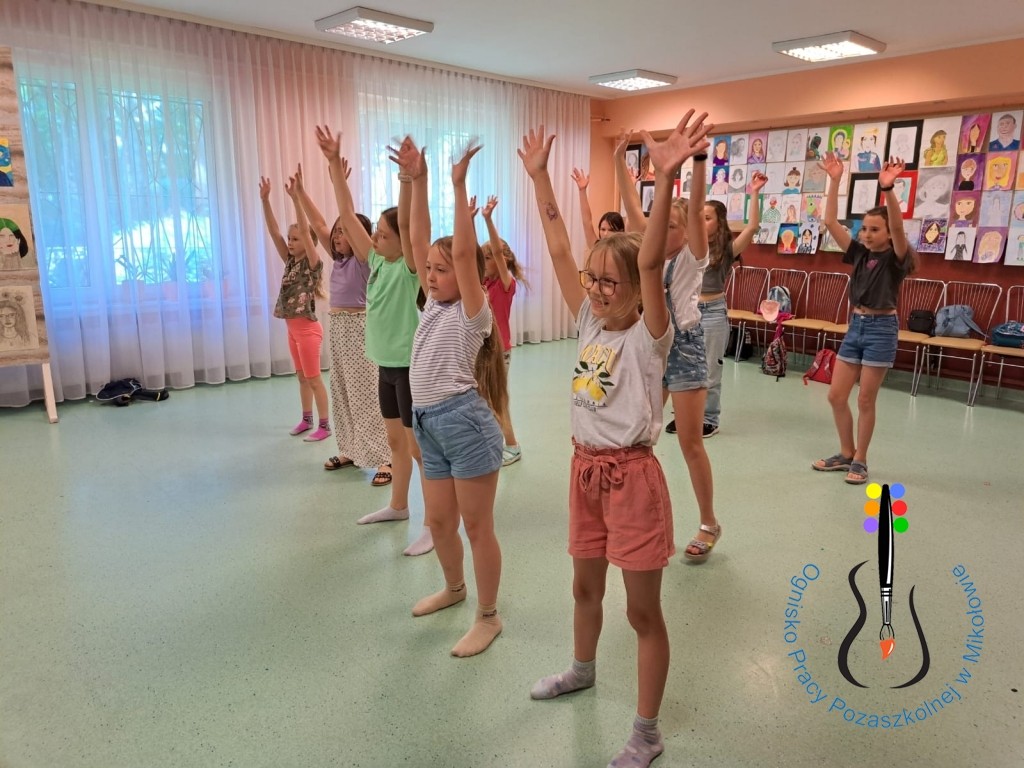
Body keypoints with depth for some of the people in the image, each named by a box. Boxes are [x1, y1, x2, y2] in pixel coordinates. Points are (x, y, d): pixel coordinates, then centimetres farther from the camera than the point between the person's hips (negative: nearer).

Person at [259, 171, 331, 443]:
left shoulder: (312, 263, -11)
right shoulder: (290, 262, 8)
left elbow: (305, 231, -24)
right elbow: (274, 232, 3)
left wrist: (296, 197, -32)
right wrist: (265, 201, -6)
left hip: (307, 328, -8)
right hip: (292, 328, 8)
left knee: (314, 378, -2)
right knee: (302, 377, 16)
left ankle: (324, 425, 7)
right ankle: (307, 419, 27)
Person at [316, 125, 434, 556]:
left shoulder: (410, 267, -13)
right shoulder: (376, 262, 6)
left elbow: (407, 219, -29)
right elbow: (347, 215, 5)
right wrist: (334, 164, 1)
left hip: (410, 366, -8)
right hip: (386, 365, 8)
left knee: (420, 447, -2)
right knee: (395, 441, 19)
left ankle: (433, 525, 7)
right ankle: (398, 506, 35)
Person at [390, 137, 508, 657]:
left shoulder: (473, 313, -9)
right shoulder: (434, 305, 10)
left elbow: (463, 252, -22)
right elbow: (417, 242, 6)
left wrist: (459, 186, -23)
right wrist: (416, 182, 1)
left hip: (464, 421, -8)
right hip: (429, 424, 8)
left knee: (477, 525, 4)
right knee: (438, 520, 19)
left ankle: (488, 616, 19)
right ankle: (453, 587, 43)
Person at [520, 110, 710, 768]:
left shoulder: (648, 337, -14)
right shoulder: (590, 325, 2)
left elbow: (651, 263, -31)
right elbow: (559, 249, 1)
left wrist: (666, 179, -44)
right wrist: (540, 175, 1)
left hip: (632, 475, -6)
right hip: (586, 469, 7)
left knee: (643, 610, 6)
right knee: (586, 586, 25)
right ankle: (582, 670, 51)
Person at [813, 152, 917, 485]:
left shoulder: (895, 258, -7)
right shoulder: (859, 254, 6)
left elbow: (898, 225, -28)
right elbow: (830, 221, -1)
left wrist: (887, 188, -41)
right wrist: (835, 181, -10)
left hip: (881, 329, -6)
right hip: (855, 326, 6)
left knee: (865, 401, 2)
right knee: (836, 396, 6)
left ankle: (860, 460, 17)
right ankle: (845, 454, 23)